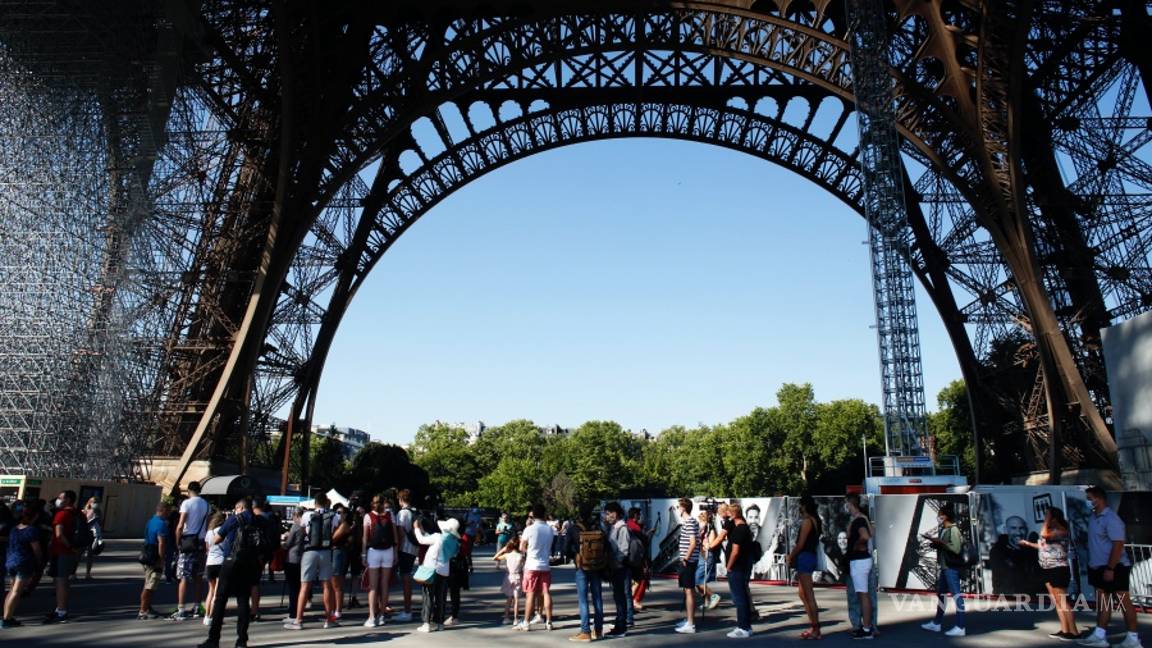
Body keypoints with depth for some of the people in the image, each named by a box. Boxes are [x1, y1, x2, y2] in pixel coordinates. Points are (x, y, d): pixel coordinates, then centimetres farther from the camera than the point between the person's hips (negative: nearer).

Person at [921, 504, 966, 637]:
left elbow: (956, 549, -22)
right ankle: (936, 623, 27)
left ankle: (960, 628, 0)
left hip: (952, 568, -10)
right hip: (944, 567, 10)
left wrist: (940, 542, -20)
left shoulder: (953, 530, -15)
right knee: (940, 594, 17)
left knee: (956, 595, -5)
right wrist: (933, 540, 7)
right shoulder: (943, 530, 11)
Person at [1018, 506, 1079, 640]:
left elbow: (1044, 535, -32)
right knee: (1057, 602, 11)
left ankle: (1074, 632, -2)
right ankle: (1064, 630, 15)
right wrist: (1028, 543, 28)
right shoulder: (1051, 531, 13)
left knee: (1063, 602, -7)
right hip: (1048, 570, 10)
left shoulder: (1062, 531, -15)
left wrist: (1047, 520, -19)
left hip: (1059, 569, -10)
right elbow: (1044, 546, 23)